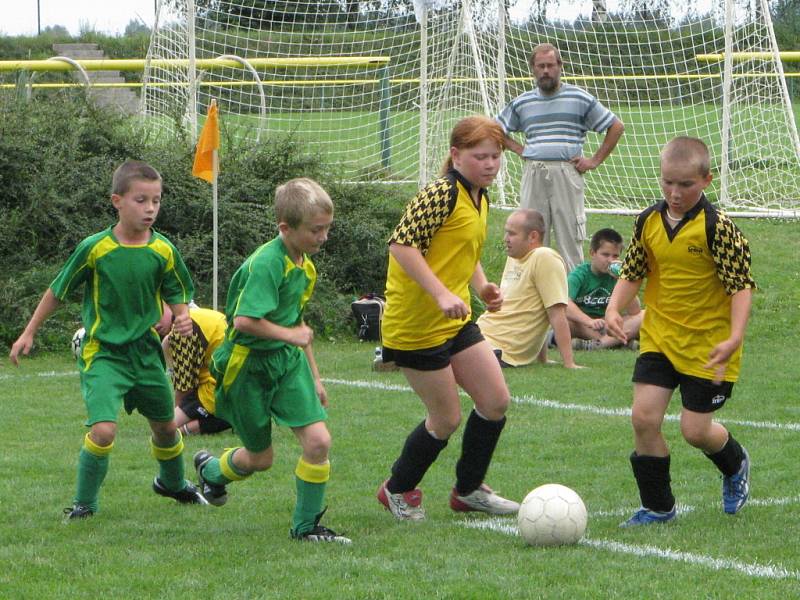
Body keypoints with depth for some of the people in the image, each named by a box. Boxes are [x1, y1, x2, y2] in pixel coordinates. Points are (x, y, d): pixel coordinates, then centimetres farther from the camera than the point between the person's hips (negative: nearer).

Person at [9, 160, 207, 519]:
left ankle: (173, 483, 49)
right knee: (103, 429, -21)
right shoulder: (95, 248, -14)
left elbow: (177, 295, 8)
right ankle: (84, 502, 0)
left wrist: (183, 318, -16)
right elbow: (58, 291, -1)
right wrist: (29, 333, 5)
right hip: (103, 352, -4)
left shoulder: (163, 251, -5)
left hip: (146, 351, 4)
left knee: (166, 426, 19)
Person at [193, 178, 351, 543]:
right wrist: (290, 335, -19)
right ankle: (210, 470, 42)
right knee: (260, 457, 8)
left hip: (288, 361, 7)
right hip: (247, 365, -7)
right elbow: (244, 321, -32)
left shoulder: (305, 266, 7)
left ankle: (307, 526, 4)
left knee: (318, 440, -10)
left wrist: (314, 376, 24)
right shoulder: (266, 263, -22)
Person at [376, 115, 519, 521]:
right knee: (447, 419, 0)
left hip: (456, 321, 9)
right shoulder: (442, 193, -19)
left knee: (496, 401, 7)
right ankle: (397, 490, 23)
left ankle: (468, 490, 25)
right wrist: (441, 294, -31)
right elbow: (401, 244, -27)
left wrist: (481, 285, 8)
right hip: (416, 324, -9)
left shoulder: (480, 198, 11)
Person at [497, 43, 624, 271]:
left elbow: (616, 126, 9)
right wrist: (519, 149, 10)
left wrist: (595, 160, 3)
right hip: (533, 174, 3)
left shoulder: (580, 98, 6)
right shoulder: (521, 103, 14)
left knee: (570, 238, -5)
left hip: (567, 173, -3)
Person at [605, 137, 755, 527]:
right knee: (644, 417, -8)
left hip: (707, 344, -5)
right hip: (658, 337, 5)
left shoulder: (717, 228, -16)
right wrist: (614, 308, -6)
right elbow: (632, 273, 12)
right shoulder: (648, 222, 0)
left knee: (695, 429, -1)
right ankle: (657, 507, 8)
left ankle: (736, 466, 35)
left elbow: (741, 286, -15)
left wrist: (734, 339, -26)